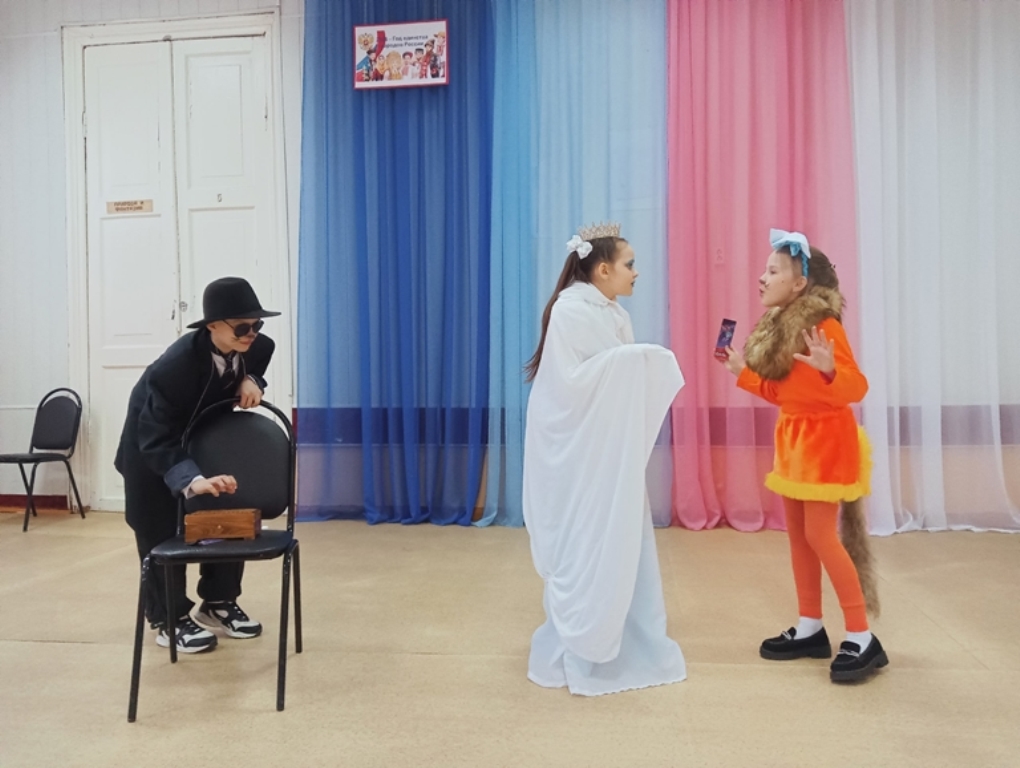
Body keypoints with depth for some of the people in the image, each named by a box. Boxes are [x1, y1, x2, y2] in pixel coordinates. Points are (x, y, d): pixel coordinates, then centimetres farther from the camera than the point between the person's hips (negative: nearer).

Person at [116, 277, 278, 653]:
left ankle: (218, 603, 21)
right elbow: (157, 440, -41)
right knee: (160, 532, 0)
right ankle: (168, 620, 13)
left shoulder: (258, 346, -26)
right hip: (154, 442, -5)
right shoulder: (176, 364, -42)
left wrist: (250, 381, -25)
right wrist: (193, 480, -56)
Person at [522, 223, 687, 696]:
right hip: (579, 457, -9)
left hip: (612, 452, 9)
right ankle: (574, 654, 14)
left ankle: (620, 645, 27)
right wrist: (626, 359, -21)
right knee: (584, 551, 0)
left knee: (621, 545, 13)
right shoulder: (569, 311, -15)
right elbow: (570, 383, -21)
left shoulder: (614, 315, 10)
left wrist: (648, 370, 1)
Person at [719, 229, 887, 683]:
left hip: (826, 437, -9)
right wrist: (742, 371, 11)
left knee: (820, 535, -8)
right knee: (798, 532, 12)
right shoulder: (776, 326, 8)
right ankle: (810, 629, 23)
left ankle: (862, 639, 5)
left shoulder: (824, 326, -18)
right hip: (792, 437, 9)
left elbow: (856, 388, -22)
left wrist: (828, 369, -40)